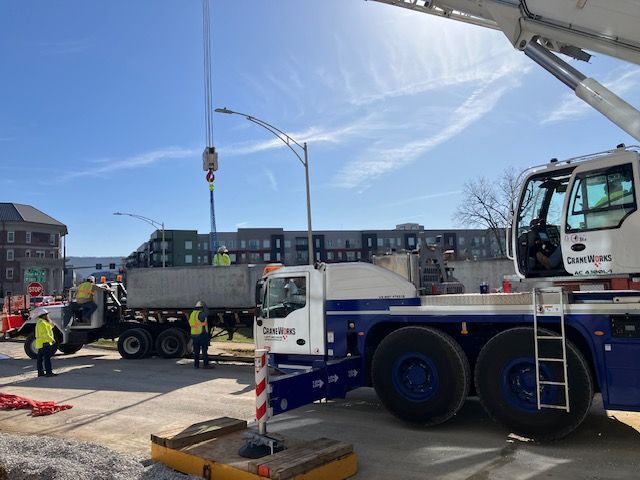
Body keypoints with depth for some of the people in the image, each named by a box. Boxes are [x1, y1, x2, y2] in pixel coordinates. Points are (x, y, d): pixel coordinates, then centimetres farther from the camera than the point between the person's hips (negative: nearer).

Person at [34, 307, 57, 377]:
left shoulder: (40, 322, 18)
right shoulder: (42, 323, -16)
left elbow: (51, 326, 22)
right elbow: (45, 334, -22)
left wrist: (49, 320, 10)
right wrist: (52, 340, -18)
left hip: (40, 344, 11)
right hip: (44, 343, -11)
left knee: (40, 358, 12)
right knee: (47, 358, -11)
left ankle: (40, 372, 17)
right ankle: (49, 372, -12)